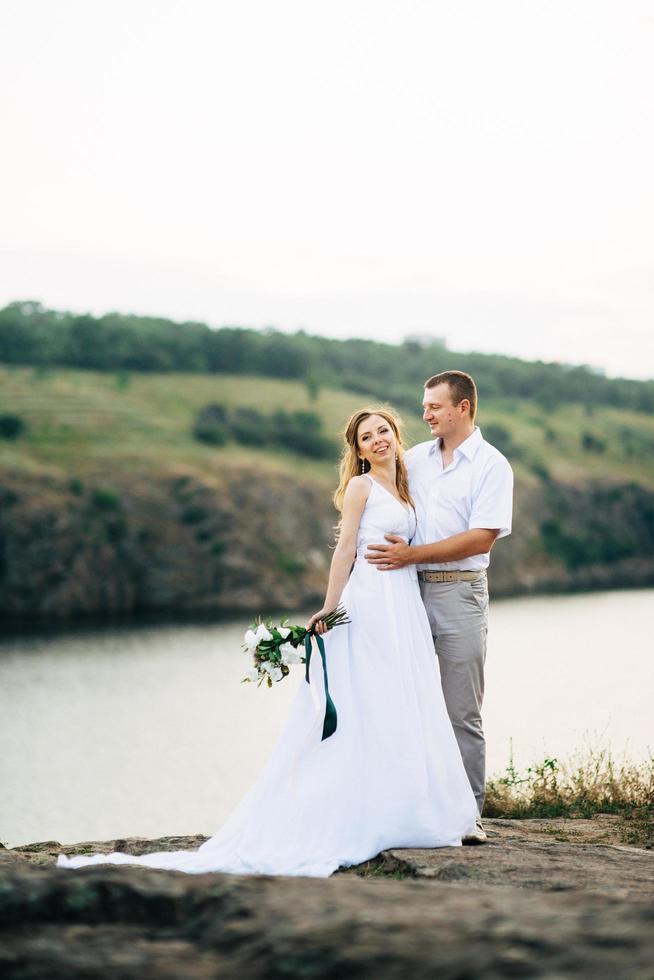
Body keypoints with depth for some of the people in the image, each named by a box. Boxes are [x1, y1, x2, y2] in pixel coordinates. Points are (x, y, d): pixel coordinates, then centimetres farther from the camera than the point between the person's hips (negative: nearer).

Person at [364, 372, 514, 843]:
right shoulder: (414, 459, 13)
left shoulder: (491, 465, -2)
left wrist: (412, 554, -15)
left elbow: (481, 539, -11)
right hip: (407, 592, 5)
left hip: (459, 593, -4)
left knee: (462, 713, -3)